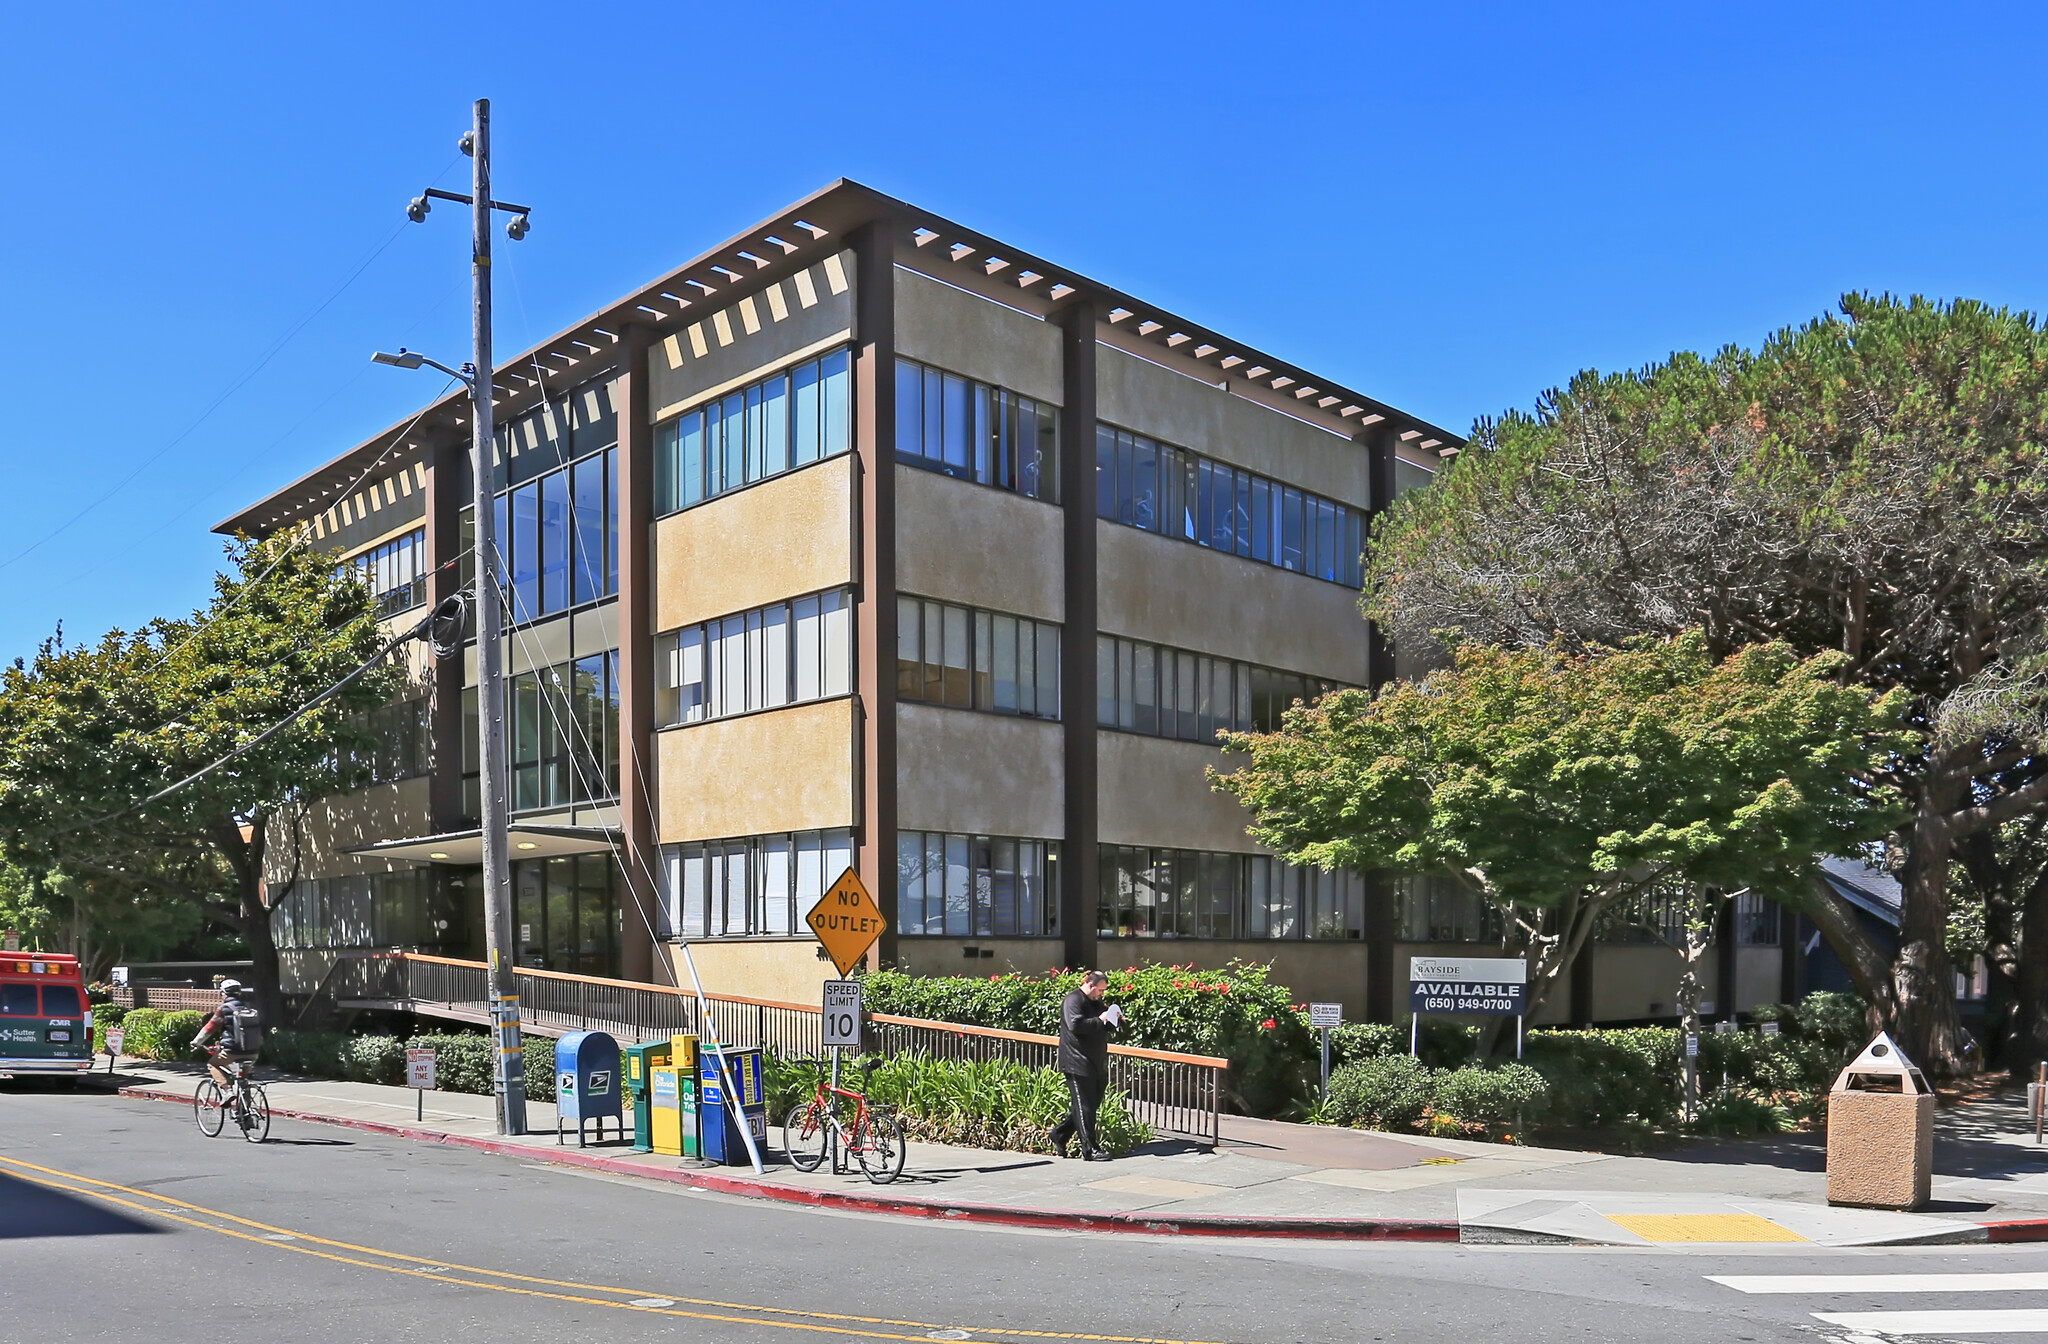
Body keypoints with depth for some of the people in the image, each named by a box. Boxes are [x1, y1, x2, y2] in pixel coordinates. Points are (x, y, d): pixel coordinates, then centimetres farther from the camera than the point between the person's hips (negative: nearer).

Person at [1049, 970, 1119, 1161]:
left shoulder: (1096, 1002, 19)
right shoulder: (1074, 1000, -11)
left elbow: (1105, 1028, 29)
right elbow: (1075, 1024, -25)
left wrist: (1115, 1021, 9)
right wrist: (1099, 1020, -21)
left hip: (1095, 1064, 10)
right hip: (1078, 1064, -9)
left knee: (1092, 1104, 13)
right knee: (1084, 1108, -6)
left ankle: (1059, 1135, 26)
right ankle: (1090, 1150, -3)